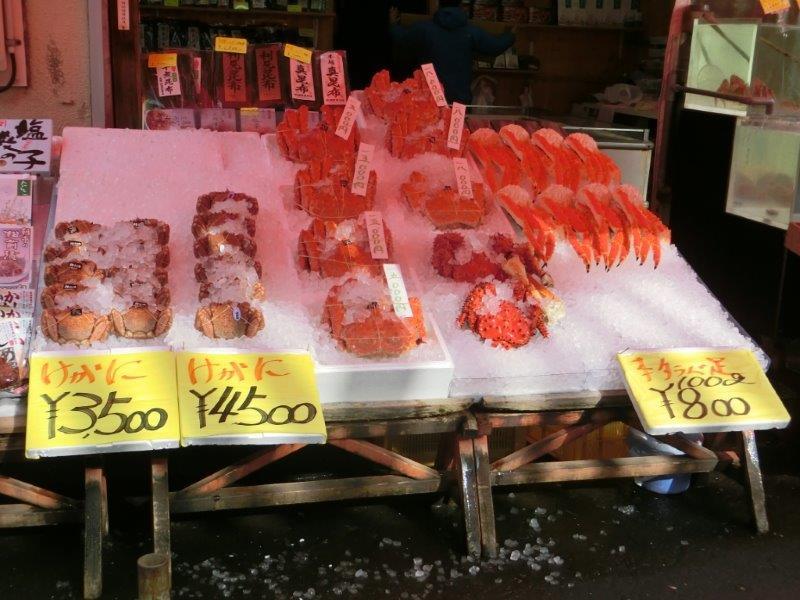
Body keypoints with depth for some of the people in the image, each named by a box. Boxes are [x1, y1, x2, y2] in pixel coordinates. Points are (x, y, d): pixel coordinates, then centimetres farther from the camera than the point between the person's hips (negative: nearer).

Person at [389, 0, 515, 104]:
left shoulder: (423, 29, -5)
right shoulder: (472, 32, -1)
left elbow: (400, 37, 11)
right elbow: (497, 46, 10)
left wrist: (393, 24, 34)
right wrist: (511, 35, 33)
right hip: (460, 98, 1)